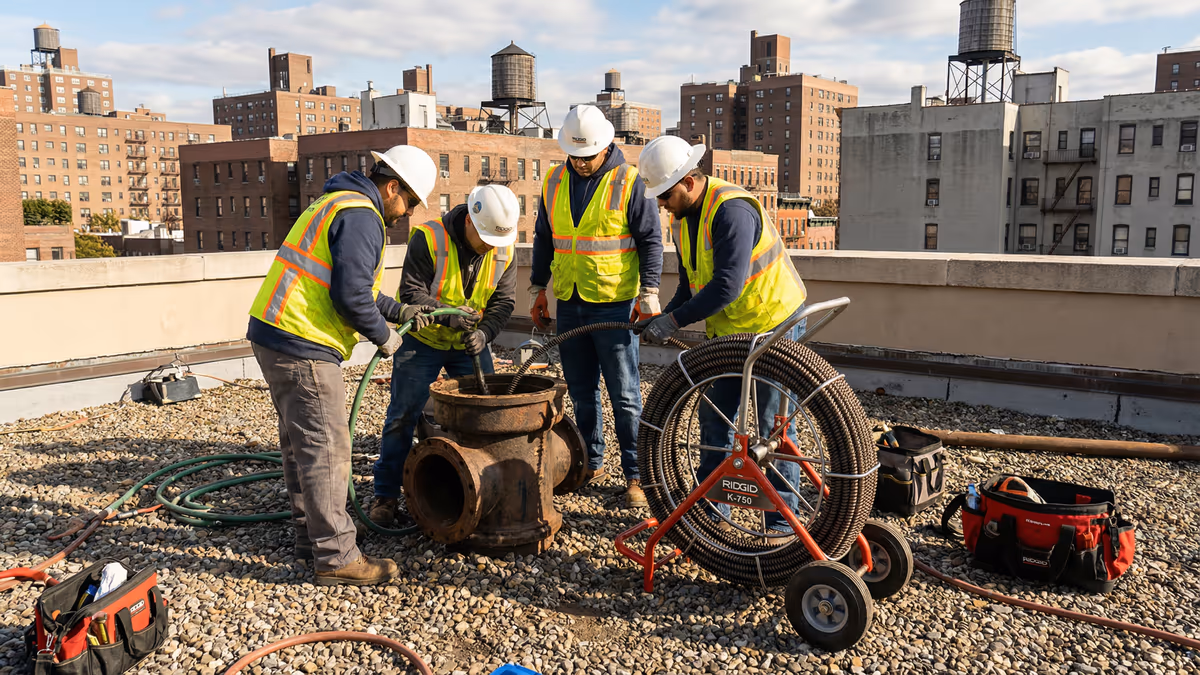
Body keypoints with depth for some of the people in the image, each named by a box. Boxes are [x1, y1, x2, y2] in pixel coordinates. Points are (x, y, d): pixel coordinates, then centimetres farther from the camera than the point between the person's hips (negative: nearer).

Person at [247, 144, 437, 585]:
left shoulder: (337, 204, 22)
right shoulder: (360, 217, -13)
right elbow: (351, 296, -20)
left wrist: (399, 311, 21)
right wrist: (383, 336, -5)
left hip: (274, 334, 11)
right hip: (302, 346, -11)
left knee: (300, 443, 18)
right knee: (325, 448, -5)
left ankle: (311, 535, 30)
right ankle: (335, 557, 2)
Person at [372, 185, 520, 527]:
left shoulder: (504, 250, -10)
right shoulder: (428, 238, -24)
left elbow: (504, 301, -6)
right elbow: (411, 293, -22)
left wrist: (483, 332, -24)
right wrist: (448, 316, -36)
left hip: (470, 344, 4)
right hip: (423, 340, -4)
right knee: (403, 416, -2)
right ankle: (386, 495, 10)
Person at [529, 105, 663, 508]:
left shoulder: (629, 183, -6)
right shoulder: (554, 182, 9)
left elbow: (651, 240, -4)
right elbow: (544, 239, 18)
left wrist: (649, 293, -12)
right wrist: (538, 289, 17)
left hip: (614, 304, -5)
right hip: (569, 304, 5)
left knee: (625, 395, -2)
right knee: (580, 392, 13)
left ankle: (636, 474, 7)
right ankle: (591, 463, 26)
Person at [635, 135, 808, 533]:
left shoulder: (732, 210, -26)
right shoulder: (682, 219, 4)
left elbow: (727, 286, -32)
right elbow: (691, 284, 11)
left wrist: (674, 321, -28)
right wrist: (664, 316, -5)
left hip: (775, 324, -8)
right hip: (728, 329, 9)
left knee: (773, 424, -4)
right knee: (713, 416, 8)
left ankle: (782, 519, 7)